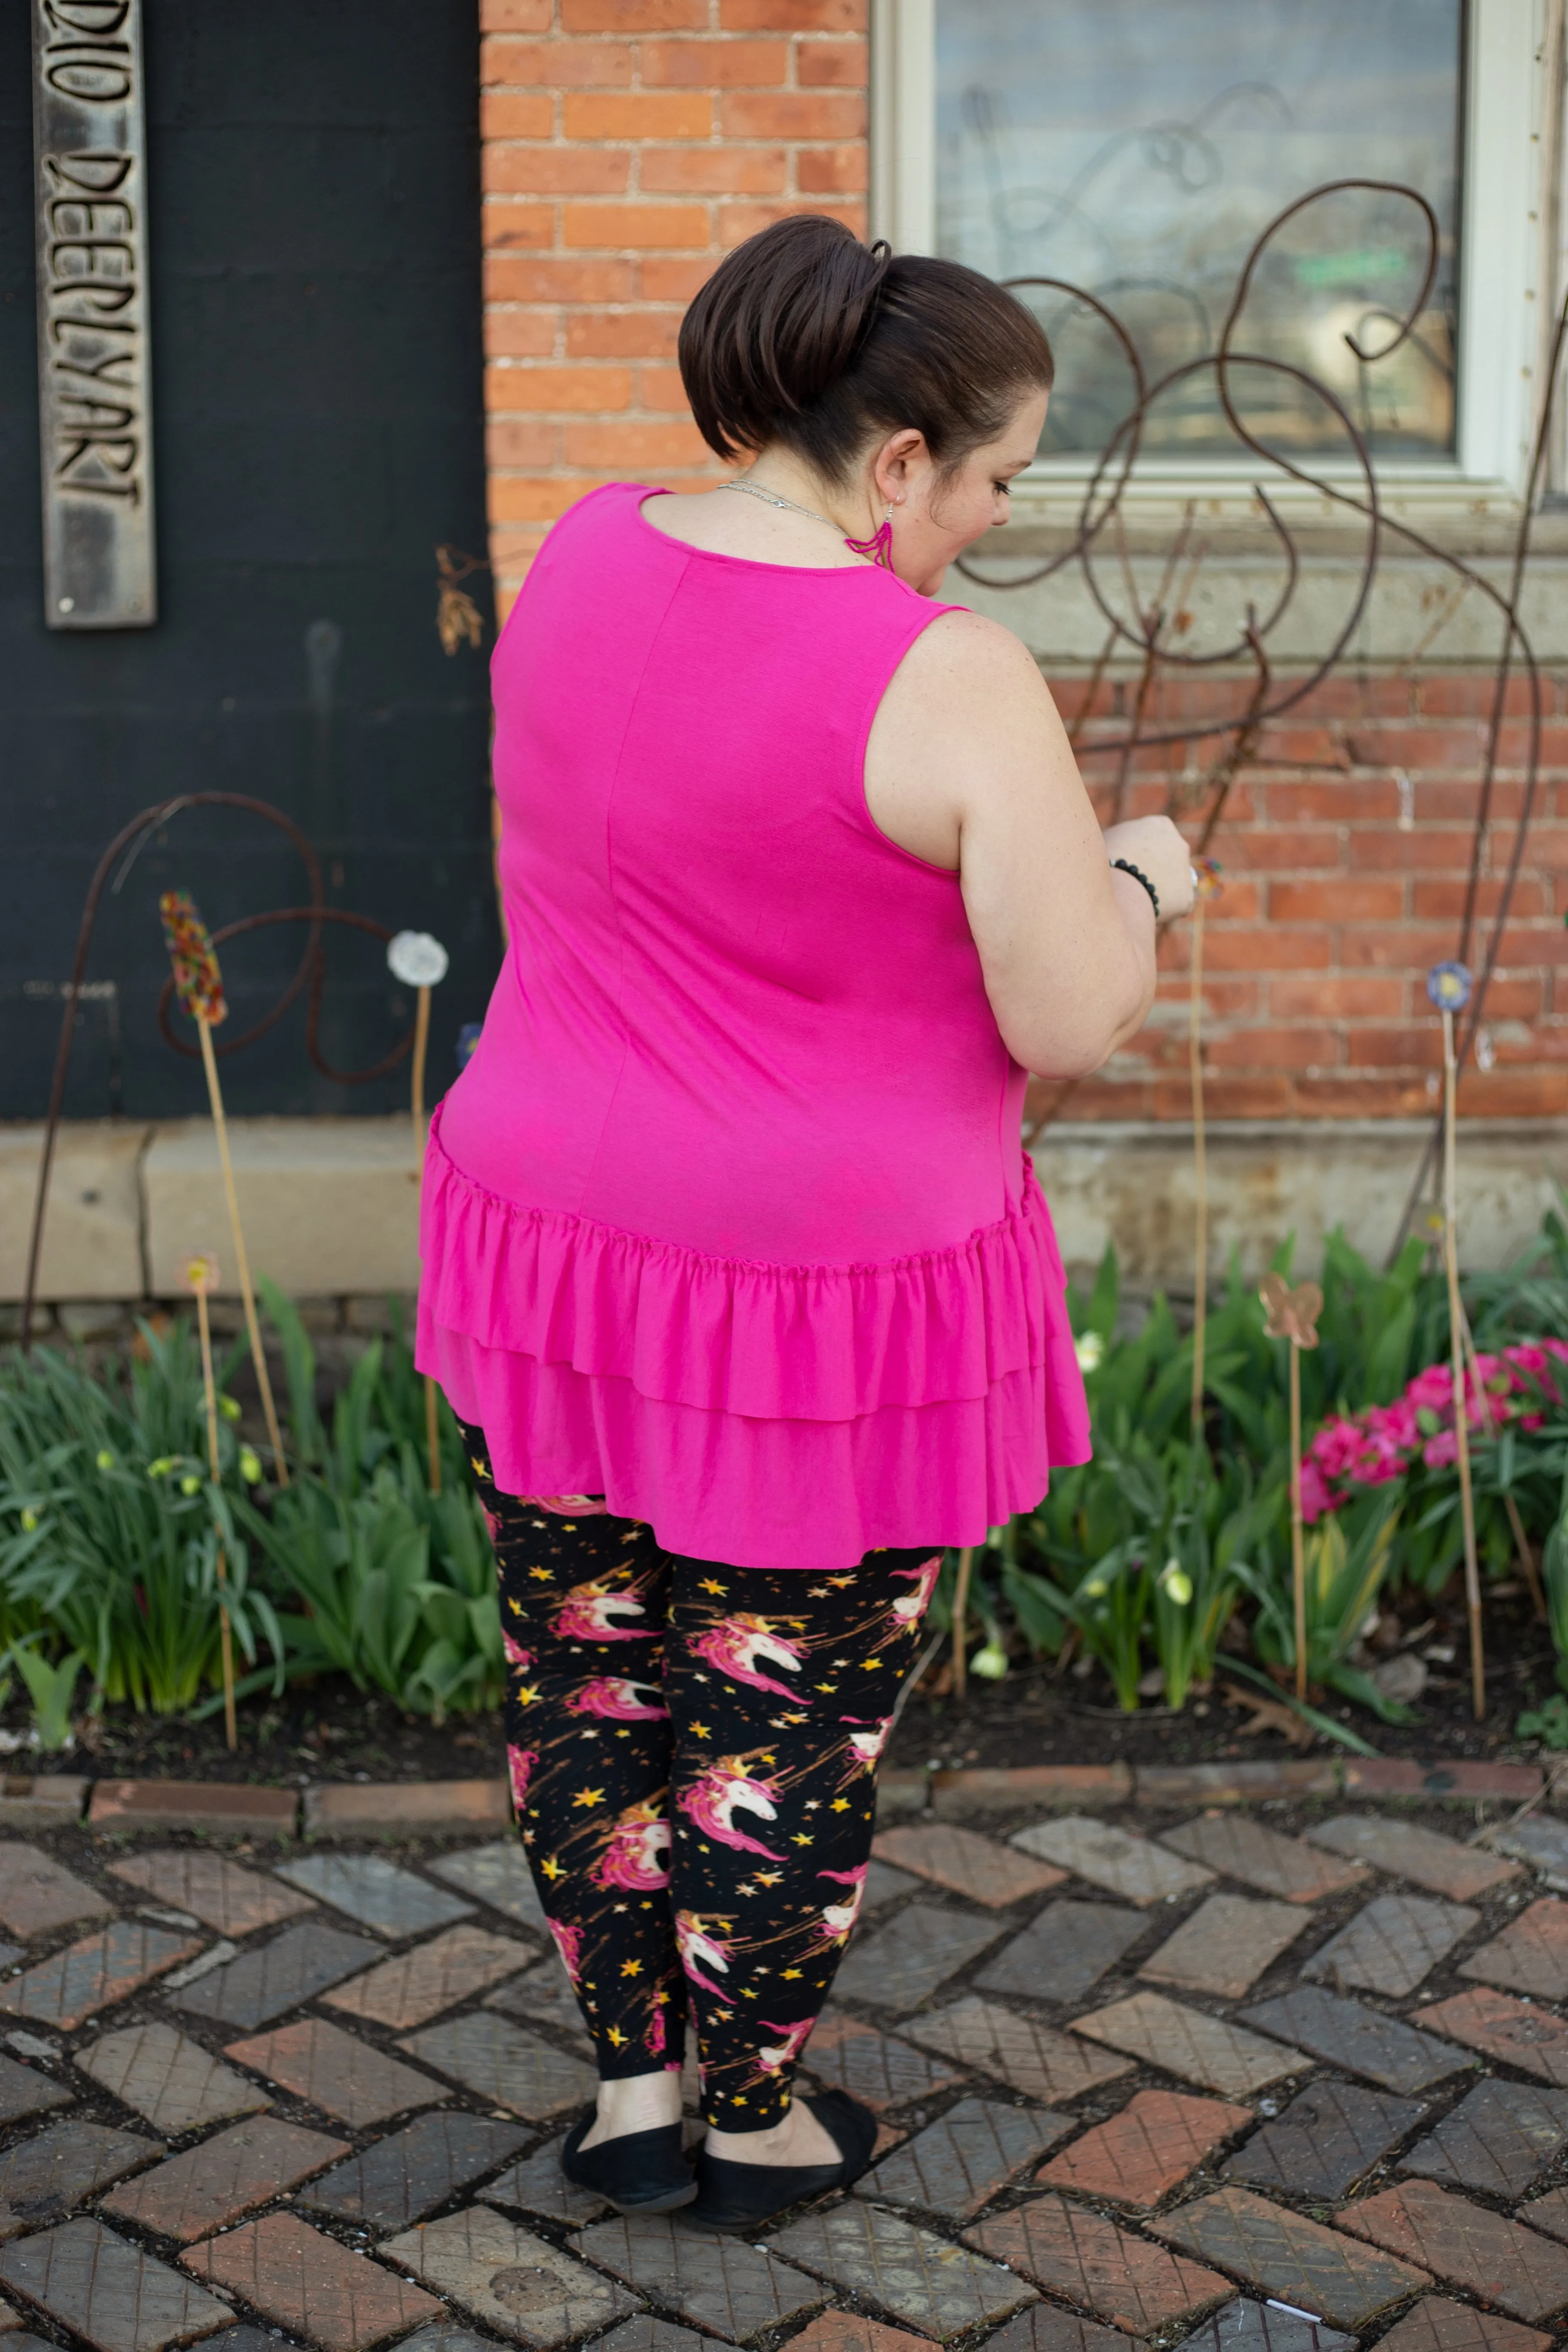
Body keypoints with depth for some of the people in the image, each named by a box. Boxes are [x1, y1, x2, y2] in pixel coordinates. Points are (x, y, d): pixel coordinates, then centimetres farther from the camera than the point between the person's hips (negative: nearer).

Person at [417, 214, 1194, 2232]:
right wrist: (1133, 878, 0)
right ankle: (756, 2122, 32)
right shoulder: (950, 680, -22)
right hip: (828, 1298, -5)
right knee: (785, 1720, 14)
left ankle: (628, 2088, 34)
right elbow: (1075, 1021, -21)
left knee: (583, 1674, 19)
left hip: (557, 1236, 5)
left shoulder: (586, 555, -2)